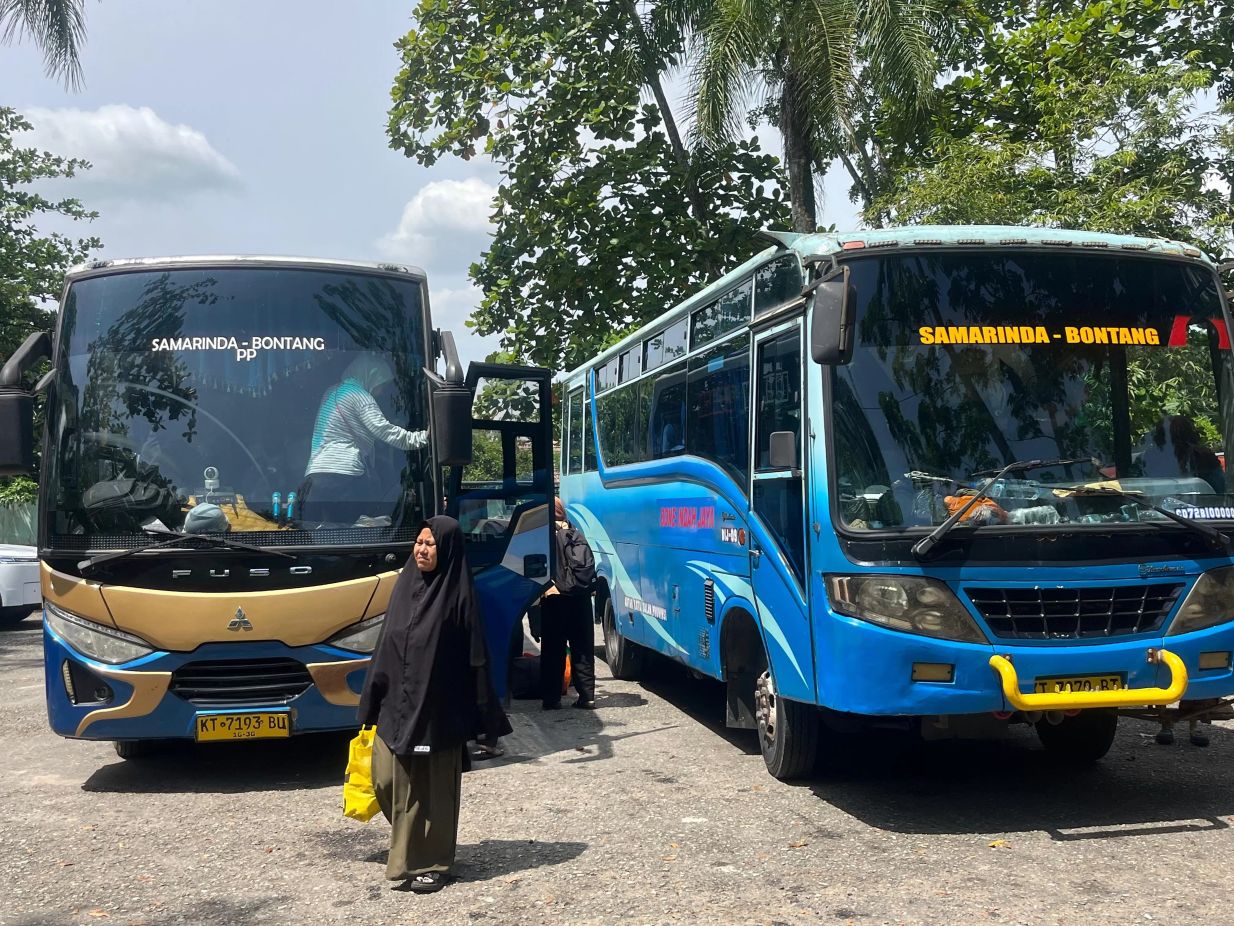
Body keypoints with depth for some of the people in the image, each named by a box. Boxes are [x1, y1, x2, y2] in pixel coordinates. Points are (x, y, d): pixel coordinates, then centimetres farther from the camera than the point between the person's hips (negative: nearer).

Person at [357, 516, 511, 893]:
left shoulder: (458, 594, -10)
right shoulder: (405, 584, 7)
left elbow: (475, 656, -9)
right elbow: (387, 644, 12)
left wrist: (484, 717, -9)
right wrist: (373, 699, 11)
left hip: (437, 707, -5)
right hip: (397, 703, 5)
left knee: (434, 788, 5)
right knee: (388, 780, 8)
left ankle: (431, 863, 20)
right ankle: (411, 848, 33)